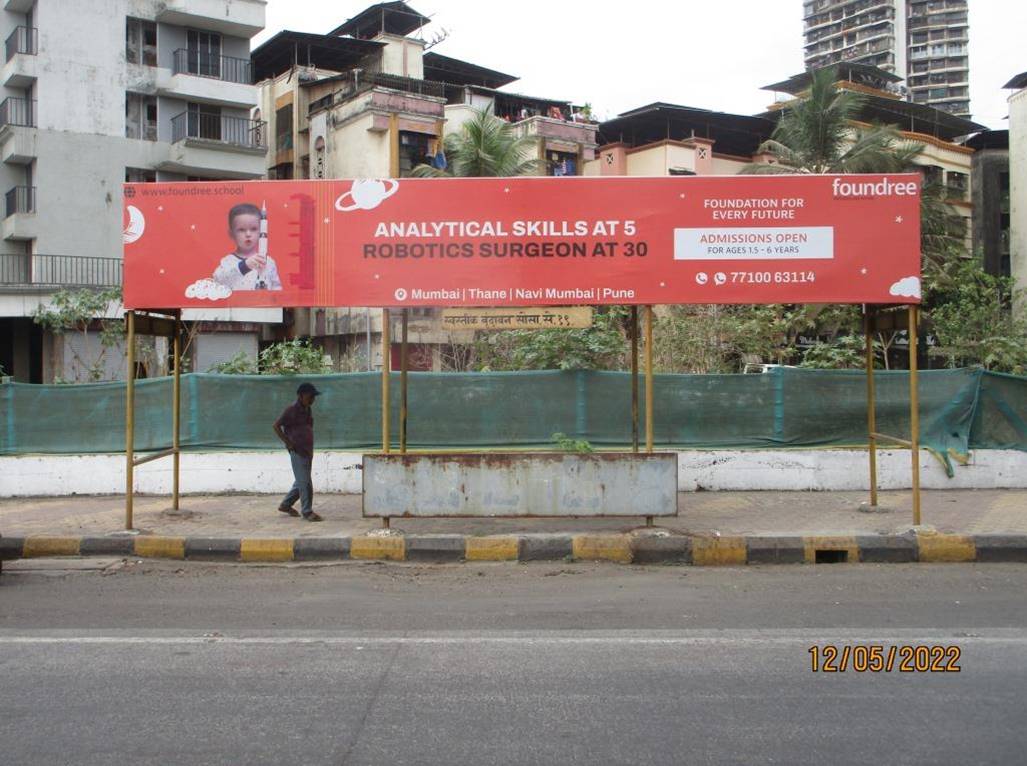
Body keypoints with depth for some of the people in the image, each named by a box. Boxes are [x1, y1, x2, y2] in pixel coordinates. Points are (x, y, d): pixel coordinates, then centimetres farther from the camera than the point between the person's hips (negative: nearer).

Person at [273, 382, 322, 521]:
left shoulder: (307, 410, 13)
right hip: (297, 451, -8)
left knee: (301, 482, 15)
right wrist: (288, 443, -13)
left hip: (307, 451, 8)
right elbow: (276, 426, -11)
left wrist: (310, 451, 14)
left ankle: (285, 505, 27)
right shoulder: (292, 410, -11)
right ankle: (307, 511, -1)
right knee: (305, 482, -7)